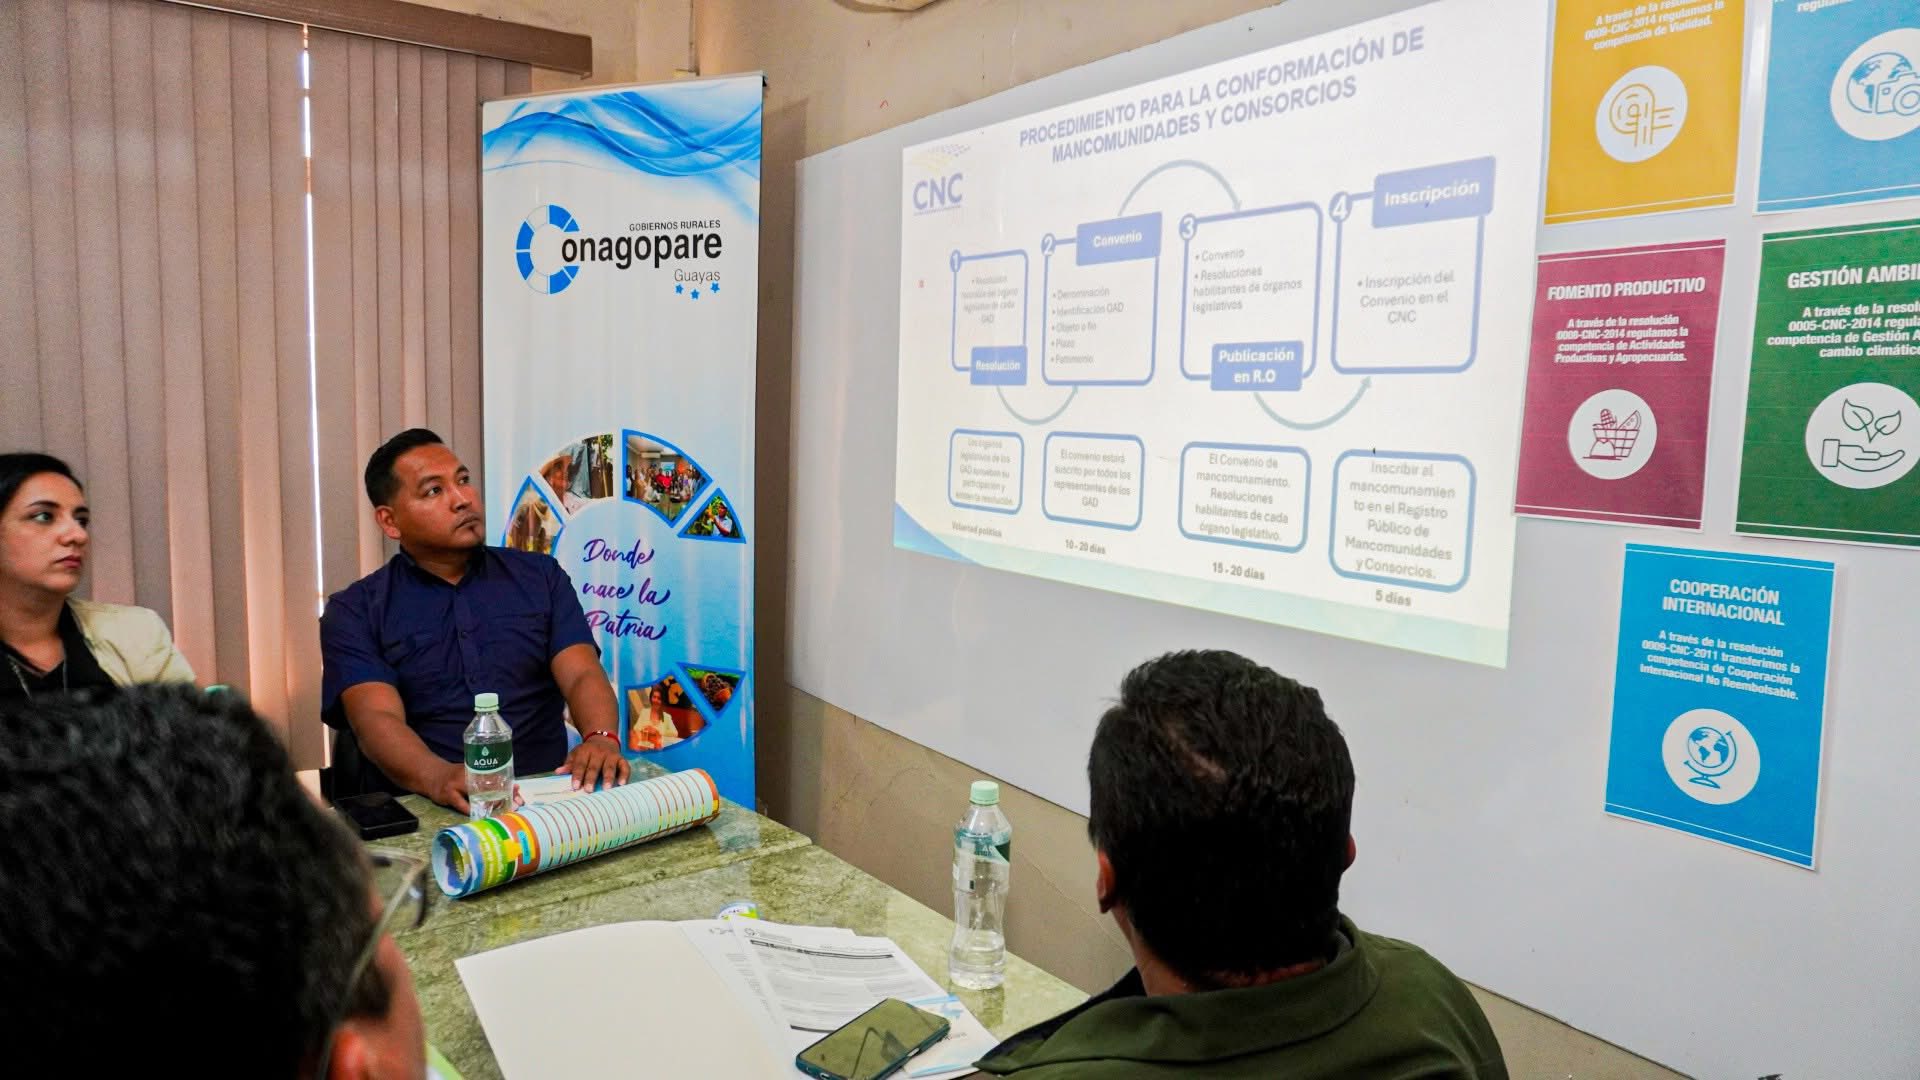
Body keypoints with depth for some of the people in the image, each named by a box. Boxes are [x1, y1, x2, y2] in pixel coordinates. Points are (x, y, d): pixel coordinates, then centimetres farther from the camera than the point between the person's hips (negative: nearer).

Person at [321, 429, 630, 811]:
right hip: (418, 810, -1)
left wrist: (601, 738, -23)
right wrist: (440, 778, -31)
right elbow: (377, 719, -10)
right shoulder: (355, 612, 4)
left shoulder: (540, 576, 11)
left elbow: (582, 675, 0)